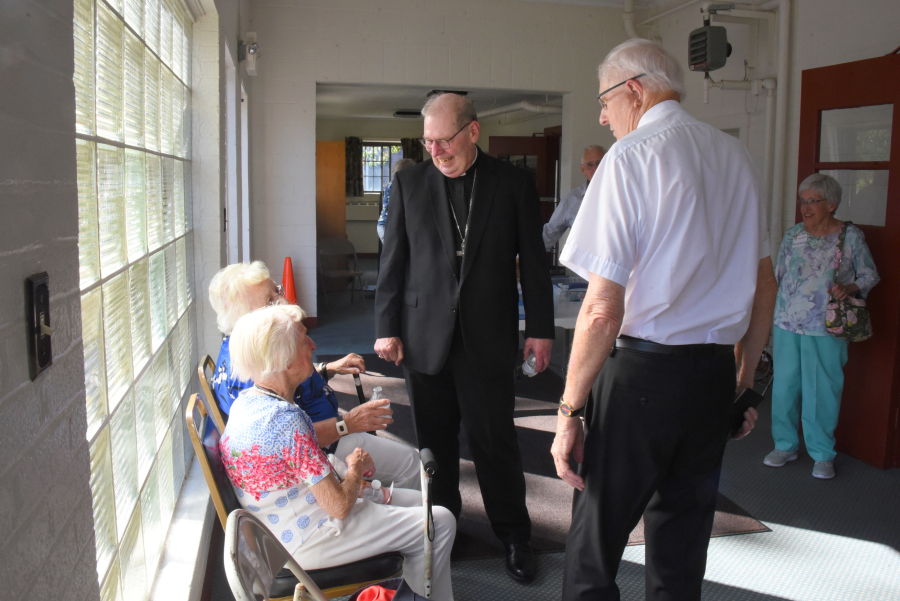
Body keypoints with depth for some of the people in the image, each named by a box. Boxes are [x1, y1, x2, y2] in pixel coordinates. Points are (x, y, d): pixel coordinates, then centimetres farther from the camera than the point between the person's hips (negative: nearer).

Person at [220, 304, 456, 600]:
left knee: (417, 501, 17)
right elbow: (339, 506, -25)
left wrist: (343, 475, 2)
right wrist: (355, 469, -6)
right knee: (440, 522, -2)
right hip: (303, 545, -9)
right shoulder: (287, 420, -31)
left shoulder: (245, 400, -2)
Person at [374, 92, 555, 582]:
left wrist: (540, 329, 2)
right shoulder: (409, 184, 5)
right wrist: (386, 328, 2)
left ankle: (515, 537, 22)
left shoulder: (513, 184, 2)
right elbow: (392, 261, 6)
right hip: (424, 336, 2)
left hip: (487, 338, -1)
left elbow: (533, 262, 4)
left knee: (495, 441, 4)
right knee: (434, 441, 10)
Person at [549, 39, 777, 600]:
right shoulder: (737, 156, 10)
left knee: (595, 539, 7)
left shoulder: (629, 158, -10)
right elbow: (765, 287, 15)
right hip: (716, 372, 7)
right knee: (683, 541, 19)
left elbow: (603, 309, -17)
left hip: (643, 370, -7)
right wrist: (746, 381, 24)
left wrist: (570, 412, -10)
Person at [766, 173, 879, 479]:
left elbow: (870, 275, 4)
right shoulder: (792, 235, 7)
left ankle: (822, 454, 19)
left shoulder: (851, 236, -3)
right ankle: (785, 445, 26)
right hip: (787, 325, 4)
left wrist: (849, 288, -16)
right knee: (784, 386, 9)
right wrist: (775, 318, 9)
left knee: (822, 390, 3)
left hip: (826, 330, -3)